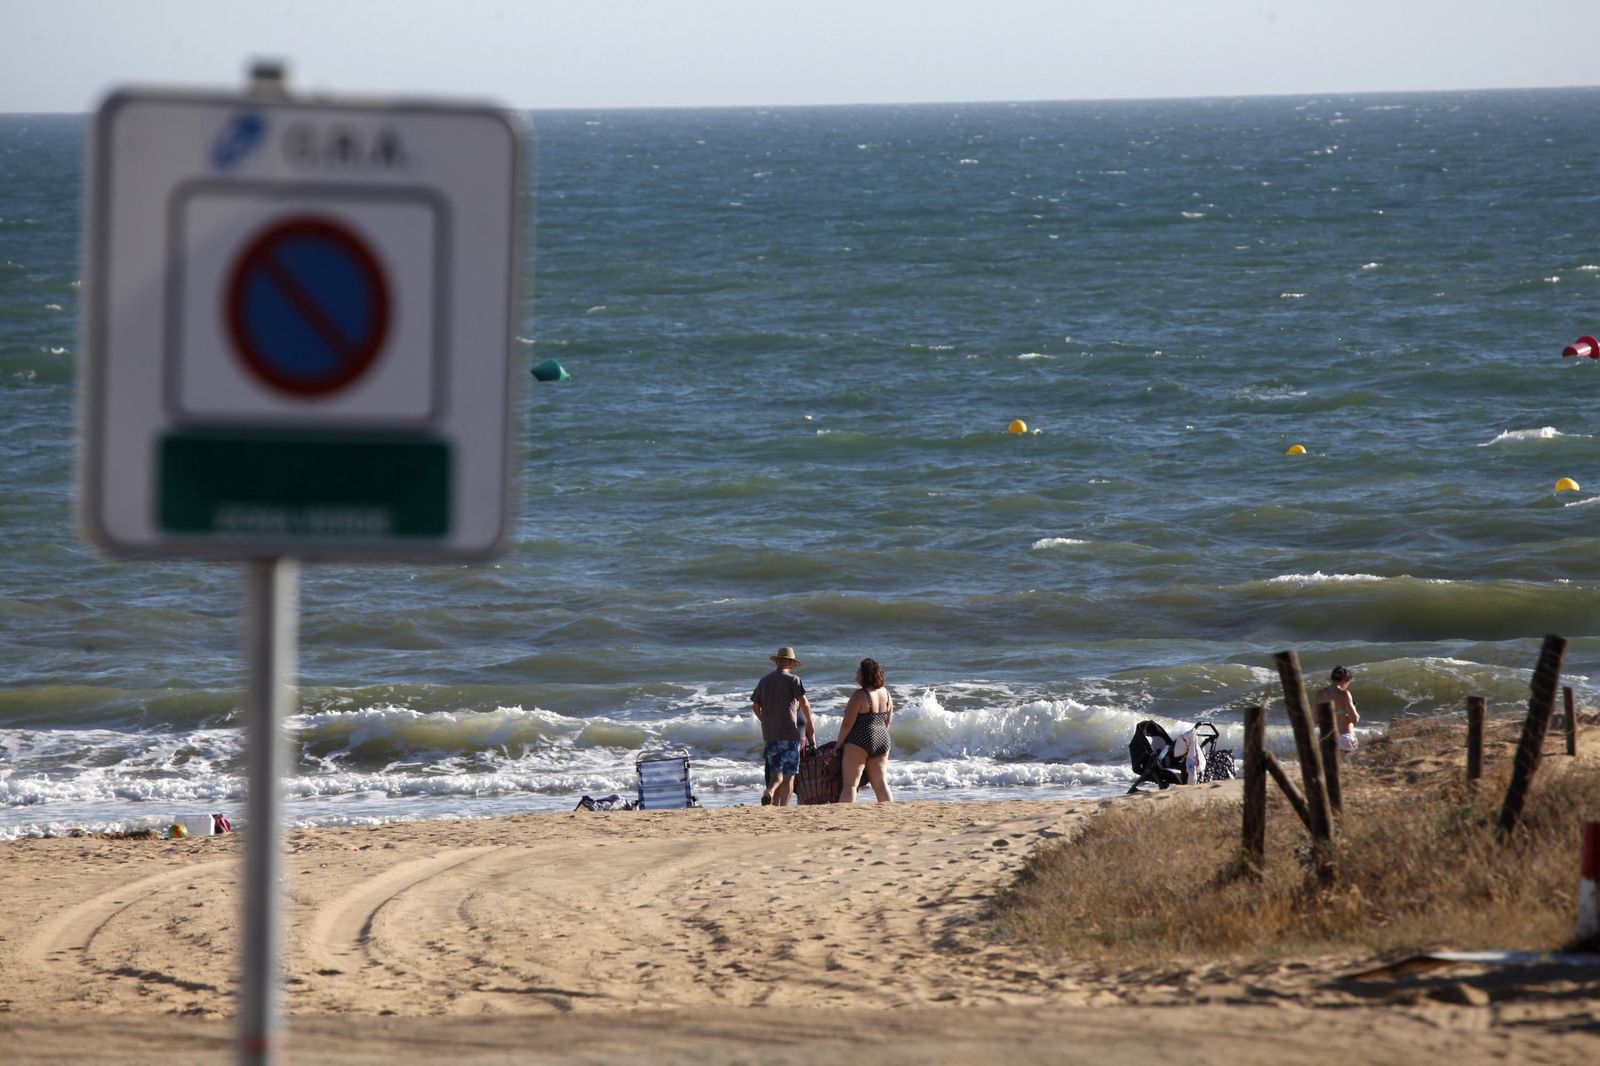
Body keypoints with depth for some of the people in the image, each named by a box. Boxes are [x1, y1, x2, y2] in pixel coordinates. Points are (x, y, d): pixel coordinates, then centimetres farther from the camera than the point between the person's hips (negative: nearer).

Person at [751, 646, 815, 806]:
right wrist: (810, 723, 4)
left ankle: (768, 792, -13)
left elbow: (755, 706, 13)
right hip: (789, 733, -5)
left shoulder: (764, 681, 11)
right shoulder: (793, 680, -5)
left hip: (769, 733, 5)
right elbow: (804, 703, -10)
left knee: (776, 774, 14)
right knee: (789, 775, 0)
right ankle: (783, 809, -6)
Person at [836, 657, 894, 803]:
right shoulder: (886, 694, 8)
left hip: (859, 741, -7)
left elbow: (847, 723, -14)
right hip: (882, 741, 7)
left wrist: (839, 744, -3)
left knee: (850, 784, -7)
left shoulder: (859, 695, -14)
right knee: (881, 785, 9)